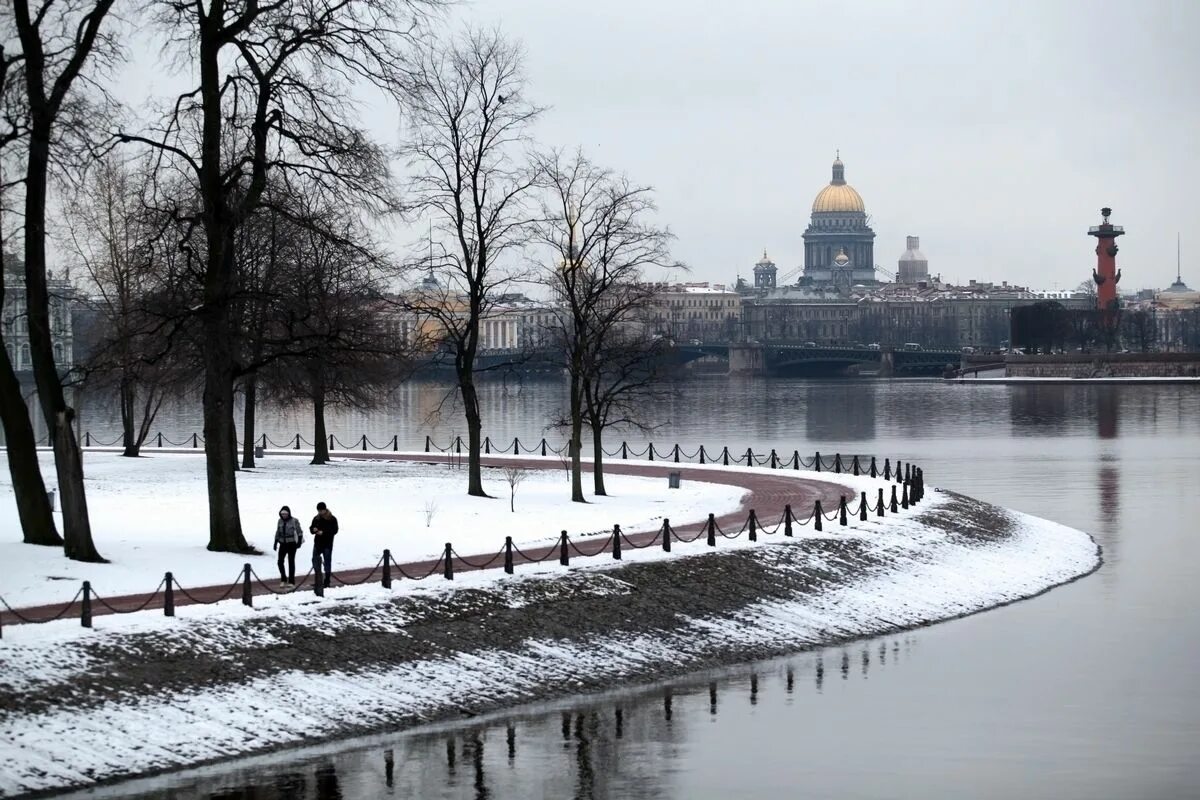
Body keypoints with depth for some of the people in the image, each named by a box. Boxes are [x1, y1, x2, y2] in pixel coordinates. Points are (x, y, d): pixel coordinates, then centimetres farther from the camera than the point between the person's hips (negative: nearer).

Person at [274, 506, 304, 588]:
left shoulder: (294, 521, -7)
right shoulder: (280, 521, 7)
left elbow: (299, 532, -4)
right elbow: (278, 533, 16)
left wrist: (299, 542, -13)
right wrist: (276, 543, 13)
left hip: (292, 544, -4)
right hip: (283, 544, 4)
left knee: (291, 562, 1)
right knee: (280, 561, -3)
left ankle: (291, 581, 9)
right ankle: (283, 580, 12)